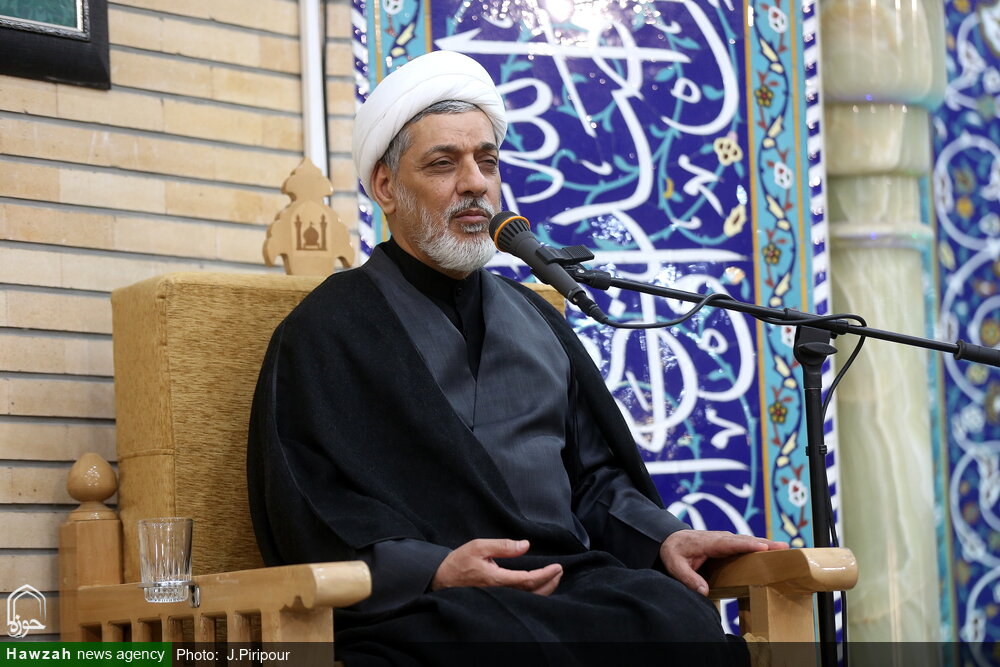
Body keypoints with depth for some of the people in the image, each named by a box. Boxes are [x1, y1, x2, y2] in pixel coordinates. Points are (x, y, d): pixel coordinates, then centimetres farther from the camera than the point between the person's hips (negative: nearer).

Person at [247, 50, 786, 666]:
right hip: (422, 603, -6)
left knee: (682, 617, -28)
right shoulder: (328, 330, 6)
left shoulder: (537, 320, 26)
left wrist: (662, 537, 5)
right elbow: (310, 517, -4)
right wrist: (434, 571, -20)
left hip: (571, 579, 6)